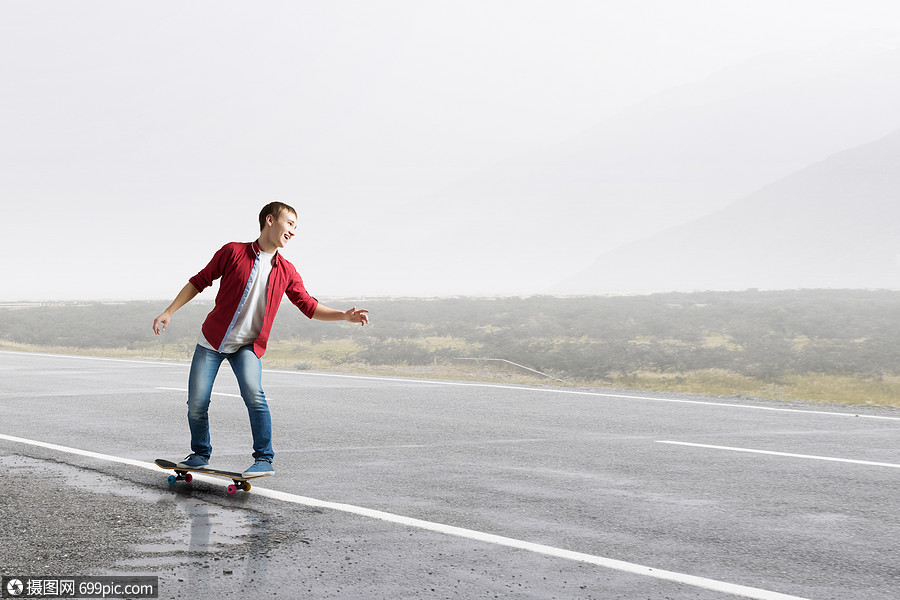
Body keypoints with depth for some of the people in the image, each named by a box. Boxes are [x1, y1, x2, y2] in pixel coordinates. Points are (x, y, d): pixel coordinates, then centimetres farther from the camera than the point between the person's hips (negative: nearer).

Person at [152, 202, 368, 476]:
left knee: (253, 394, -25)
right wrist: (169, 312, -1)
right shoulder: (233, 252, -7)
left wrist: (345, 315, -9)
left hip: (247, 346, 1)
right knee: (196, 404, -3)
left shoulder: (287, 272, 2)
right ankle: (200, 454, 24)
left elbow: (310, 307, 6)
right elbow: (199, 281, 1)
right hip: (211, 340, -1)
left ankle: (264, 459, -14)